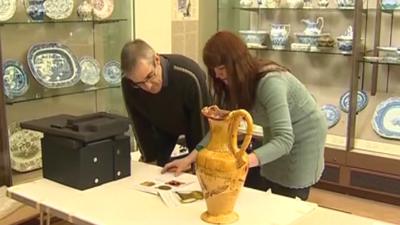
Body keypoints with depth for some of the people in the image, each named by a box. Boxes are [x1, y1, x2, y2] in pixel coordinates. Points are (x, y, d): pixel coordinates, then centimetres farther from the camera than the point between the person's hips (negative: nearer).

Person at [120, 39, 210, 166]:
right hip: (161, 126, 3)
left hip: (194, 124, -2)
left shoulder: (190, 76, -41)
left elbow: (202, 121, -28)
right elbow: (140, 125, -14)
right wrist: (150, 160, -9)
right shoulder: (127, 84, -29)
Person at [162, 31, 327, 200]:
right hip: (278, 138, 7)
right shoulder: (235, 84, -11)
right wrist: (189, 158, -18)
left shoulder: (270, 82, -35)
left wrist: (246, 161, -56)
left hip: (304, 138, -7)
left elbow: (284, 139, -41)